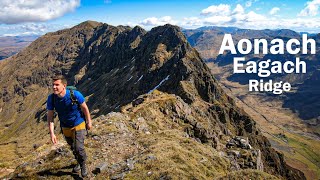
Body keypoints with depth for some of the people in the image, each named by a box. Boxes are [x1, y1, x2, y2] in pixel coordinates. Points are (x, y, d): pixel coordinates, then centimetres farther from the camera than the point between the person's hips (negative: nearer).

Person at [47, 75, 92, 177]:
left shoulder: (75, 95, -27)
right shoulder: (51, 98, -19)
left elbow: (85, 108, -11)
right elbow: (50, 116, -11)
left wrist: (89, 122, -3)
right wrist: (52, 133, -16)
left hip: (79, 124, -3)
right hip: (66, 128, 4)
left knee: (79, 148, -14)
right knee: (73, 148, 21)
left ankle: (83, 164, 18)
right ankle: (79, 162, 50)